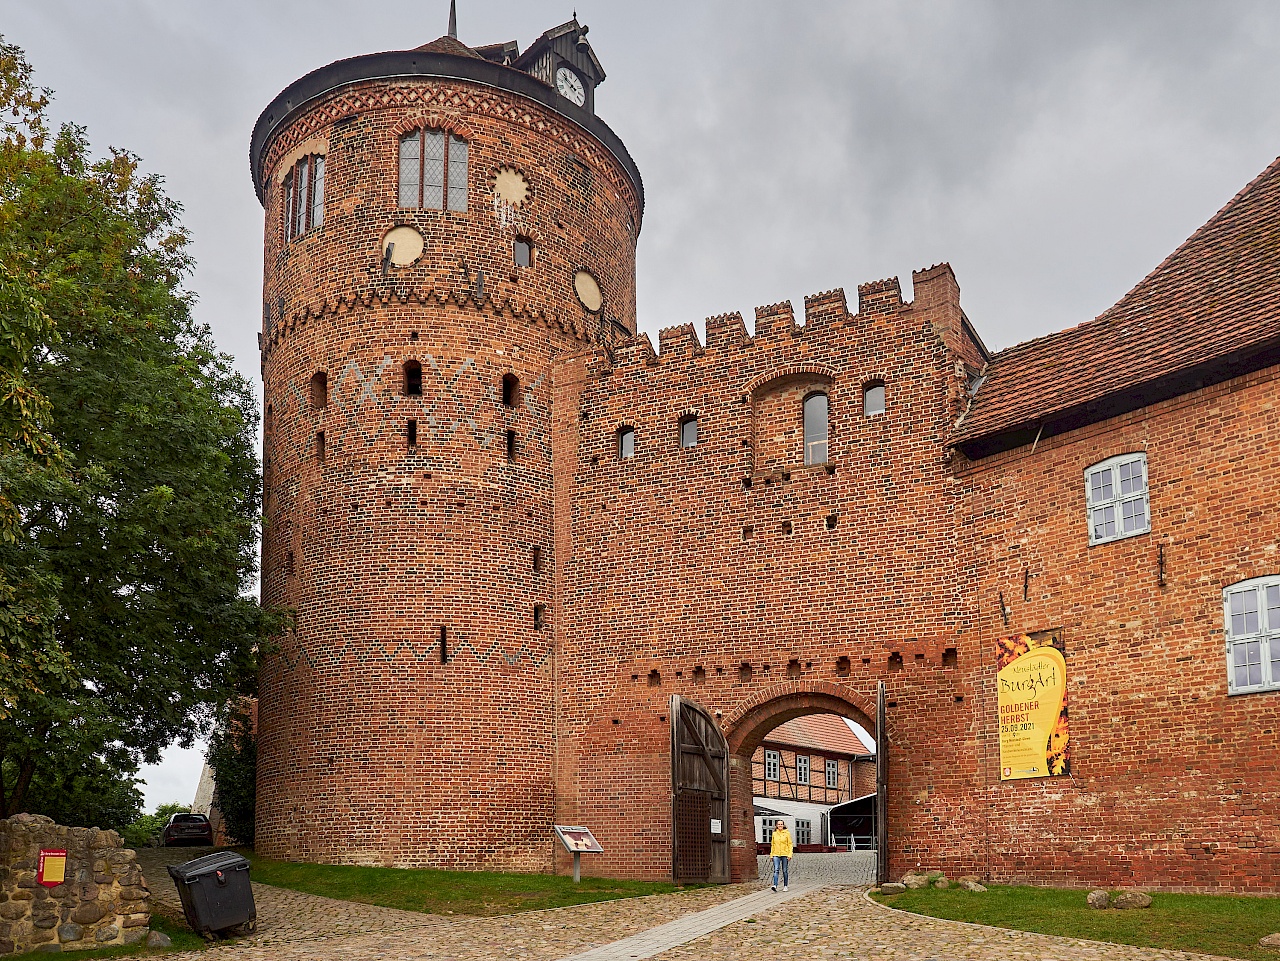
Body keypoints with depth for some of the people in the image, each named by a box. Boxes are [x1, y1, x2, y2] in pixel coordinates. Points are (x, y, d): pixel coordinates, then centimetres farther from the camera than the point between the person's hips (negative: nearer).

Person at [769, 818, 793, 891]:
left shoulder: (787, 833, -1)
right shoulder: (774, 834, 7)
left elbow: (790, 844, -1)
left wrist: (790, 855, -9)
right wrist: (771, 854, 10)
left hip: (785, 854, -1)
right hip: (776, 854, 2)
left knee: (785, 871, 6)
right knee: (776, 870, -12)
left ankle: (785, 886, 18)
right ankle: (775, 885, -22)